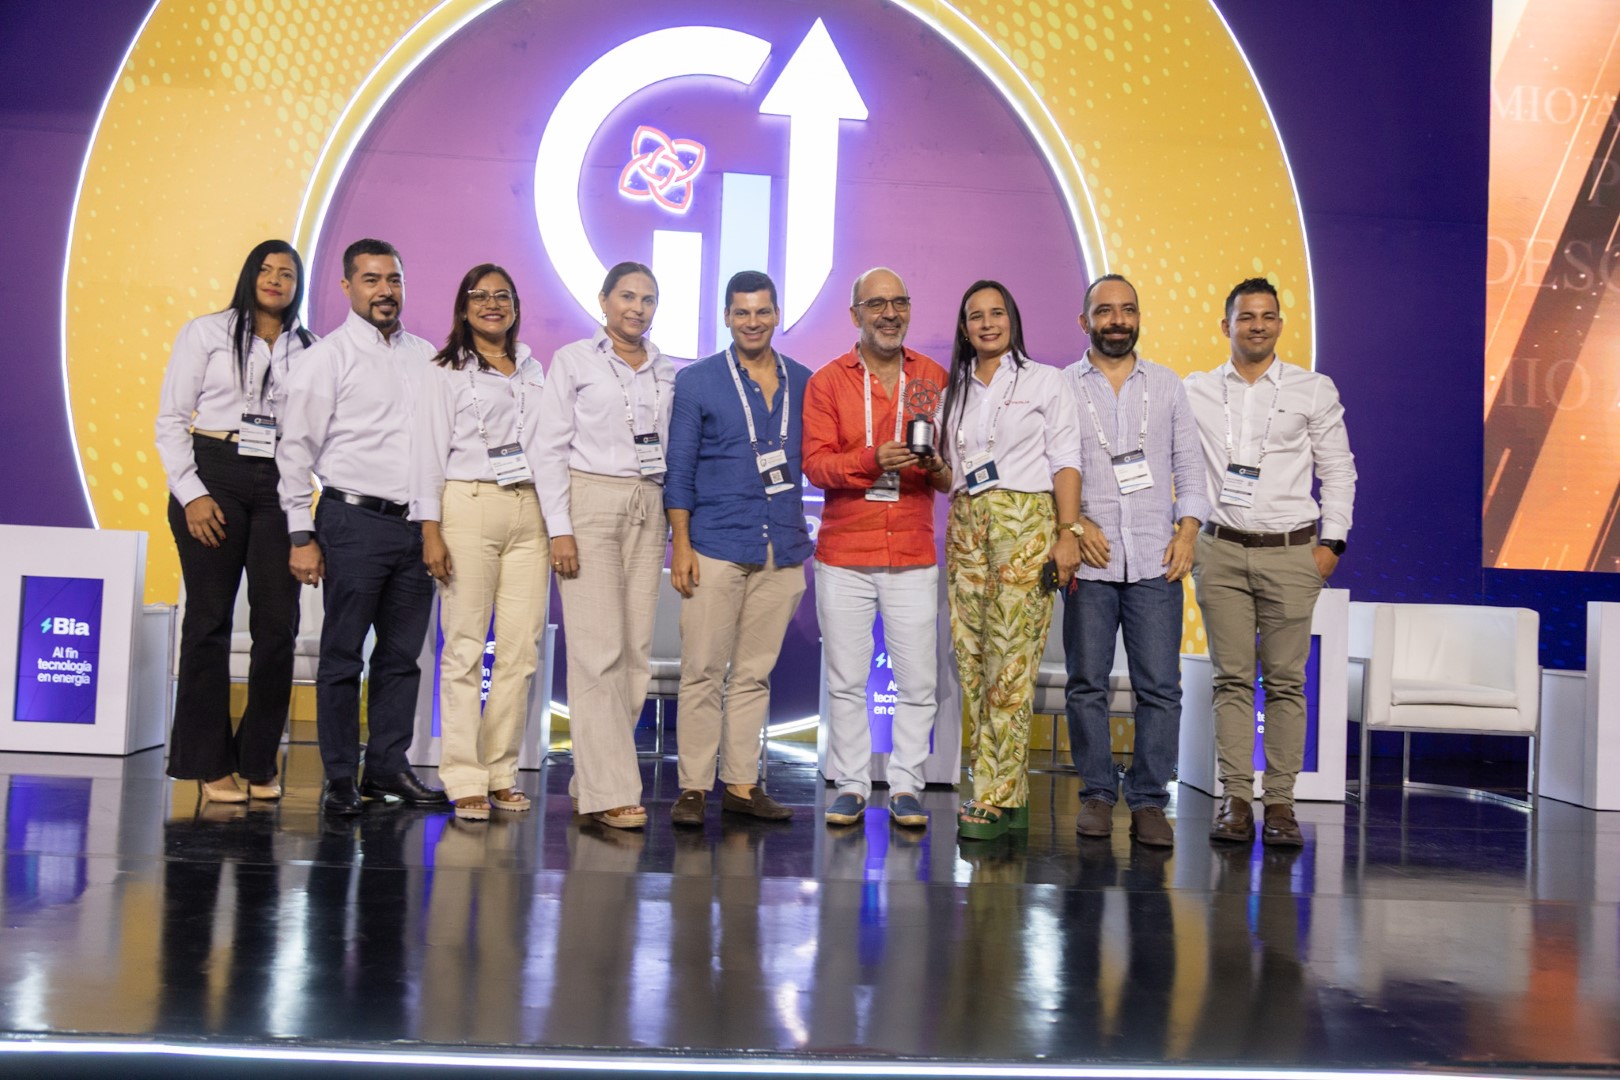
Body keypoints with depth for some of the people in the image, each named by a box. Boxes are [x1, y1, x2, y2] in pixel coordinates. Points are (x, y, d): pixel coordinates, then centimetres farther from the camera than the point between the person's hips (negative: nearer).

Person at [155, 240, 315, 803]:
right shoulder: (206, 332, 5)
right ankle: (210, 763, 10)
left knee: (279, 623, -2)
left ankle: (258, 761, 12)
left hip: (279, 487, 2)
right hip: (214, 476, -2)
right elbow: (170, 419, 2)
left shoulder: (310, 350, 11)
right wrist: (191, 493, -8)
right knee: (210, 619, 1)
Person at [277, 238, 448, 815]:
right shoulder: (328, 357, -1)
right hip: (355, 522, -5)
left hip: (416, 524, 5)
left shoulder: (424, 355, 13)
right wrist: (302, 536, -7)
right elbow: (296, 449, -2)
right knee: (342, 655, 1)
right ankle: (340, 778, 10)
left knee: (403, 654, 9)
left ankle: (388, 767, 19)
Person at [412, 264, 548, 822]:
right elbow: (430, 451, 0)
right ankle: (465, 781, 0)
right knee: (465, 649, -5)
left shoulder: (533, 370, 18)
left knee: (521, 649, 1)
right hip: (469, 508, -4)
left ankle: (501, 773, 10)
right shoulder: (445, 372, 5)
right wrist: (430, 531, -9)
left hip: (530, 513, 4)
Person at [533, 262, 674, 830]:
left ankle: (590, 781, 10)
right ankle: (610, 790, -6)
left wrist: (673, 524, 8)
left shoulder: (666, 372, 14)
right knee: (600, 650, -10)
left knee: (637, 650, 0)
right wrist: (560, 528, -10)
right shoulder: (574, 360, 3)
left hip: (647, 510, 5)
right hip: (590, 504, -5)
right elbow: (550, 448, -2)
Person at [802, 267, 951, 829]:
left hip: (913, 556, 1)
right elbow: (816, 463, -5)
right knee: (846, 679, 3)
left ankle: (905, 785, 13)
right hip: (843, 554, -1)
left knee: (917, 680, 1)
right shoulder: (827, 381, 5)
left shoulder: (935, 379, 9)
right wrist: (873, 458, -21)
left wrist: (937, 467, -14)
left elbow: (956, 466, 9)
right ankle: (851, 784, 15)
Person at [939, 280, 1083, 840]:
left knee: (1010, 662, -11)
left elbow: (1065, 461, 0)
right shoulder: (955, 392, 20)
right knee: (972, 662, -1)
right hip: (966, 526, 5)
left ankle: (996, 799, -8)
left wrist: (1067, 534, -11)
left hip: (1025, 524, -5)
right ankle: (1008, 796, 6)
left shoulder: (1044, 380, 7)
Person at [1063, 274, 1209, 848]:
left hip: (1156, 561, 1)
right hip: (1089, 560, -1)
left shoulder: (1167, 385, 14)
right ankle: (1097, 795, 14)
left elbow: (1189, 463, 12)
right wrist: (1074, 523, -9)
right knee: (1087, 683, 3)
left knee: (1160, 686, -2)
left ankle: (1148, 801, 6)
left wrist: (1187, 530, 0)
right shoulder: (1062, 387, 8)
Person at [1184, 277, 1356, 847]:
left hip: (1291, 552, -1)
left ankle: (1280, 803, 5)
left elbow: (1338, 470, 9)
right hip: (1221, 550, 1)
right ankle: (1236, 800, 6)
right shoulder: (1195, 391, 8)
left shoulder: (1314, 390, 6)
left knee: (1285, 680, -1)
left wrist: (1331, 541, 1)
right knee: (1232, 677, 1)